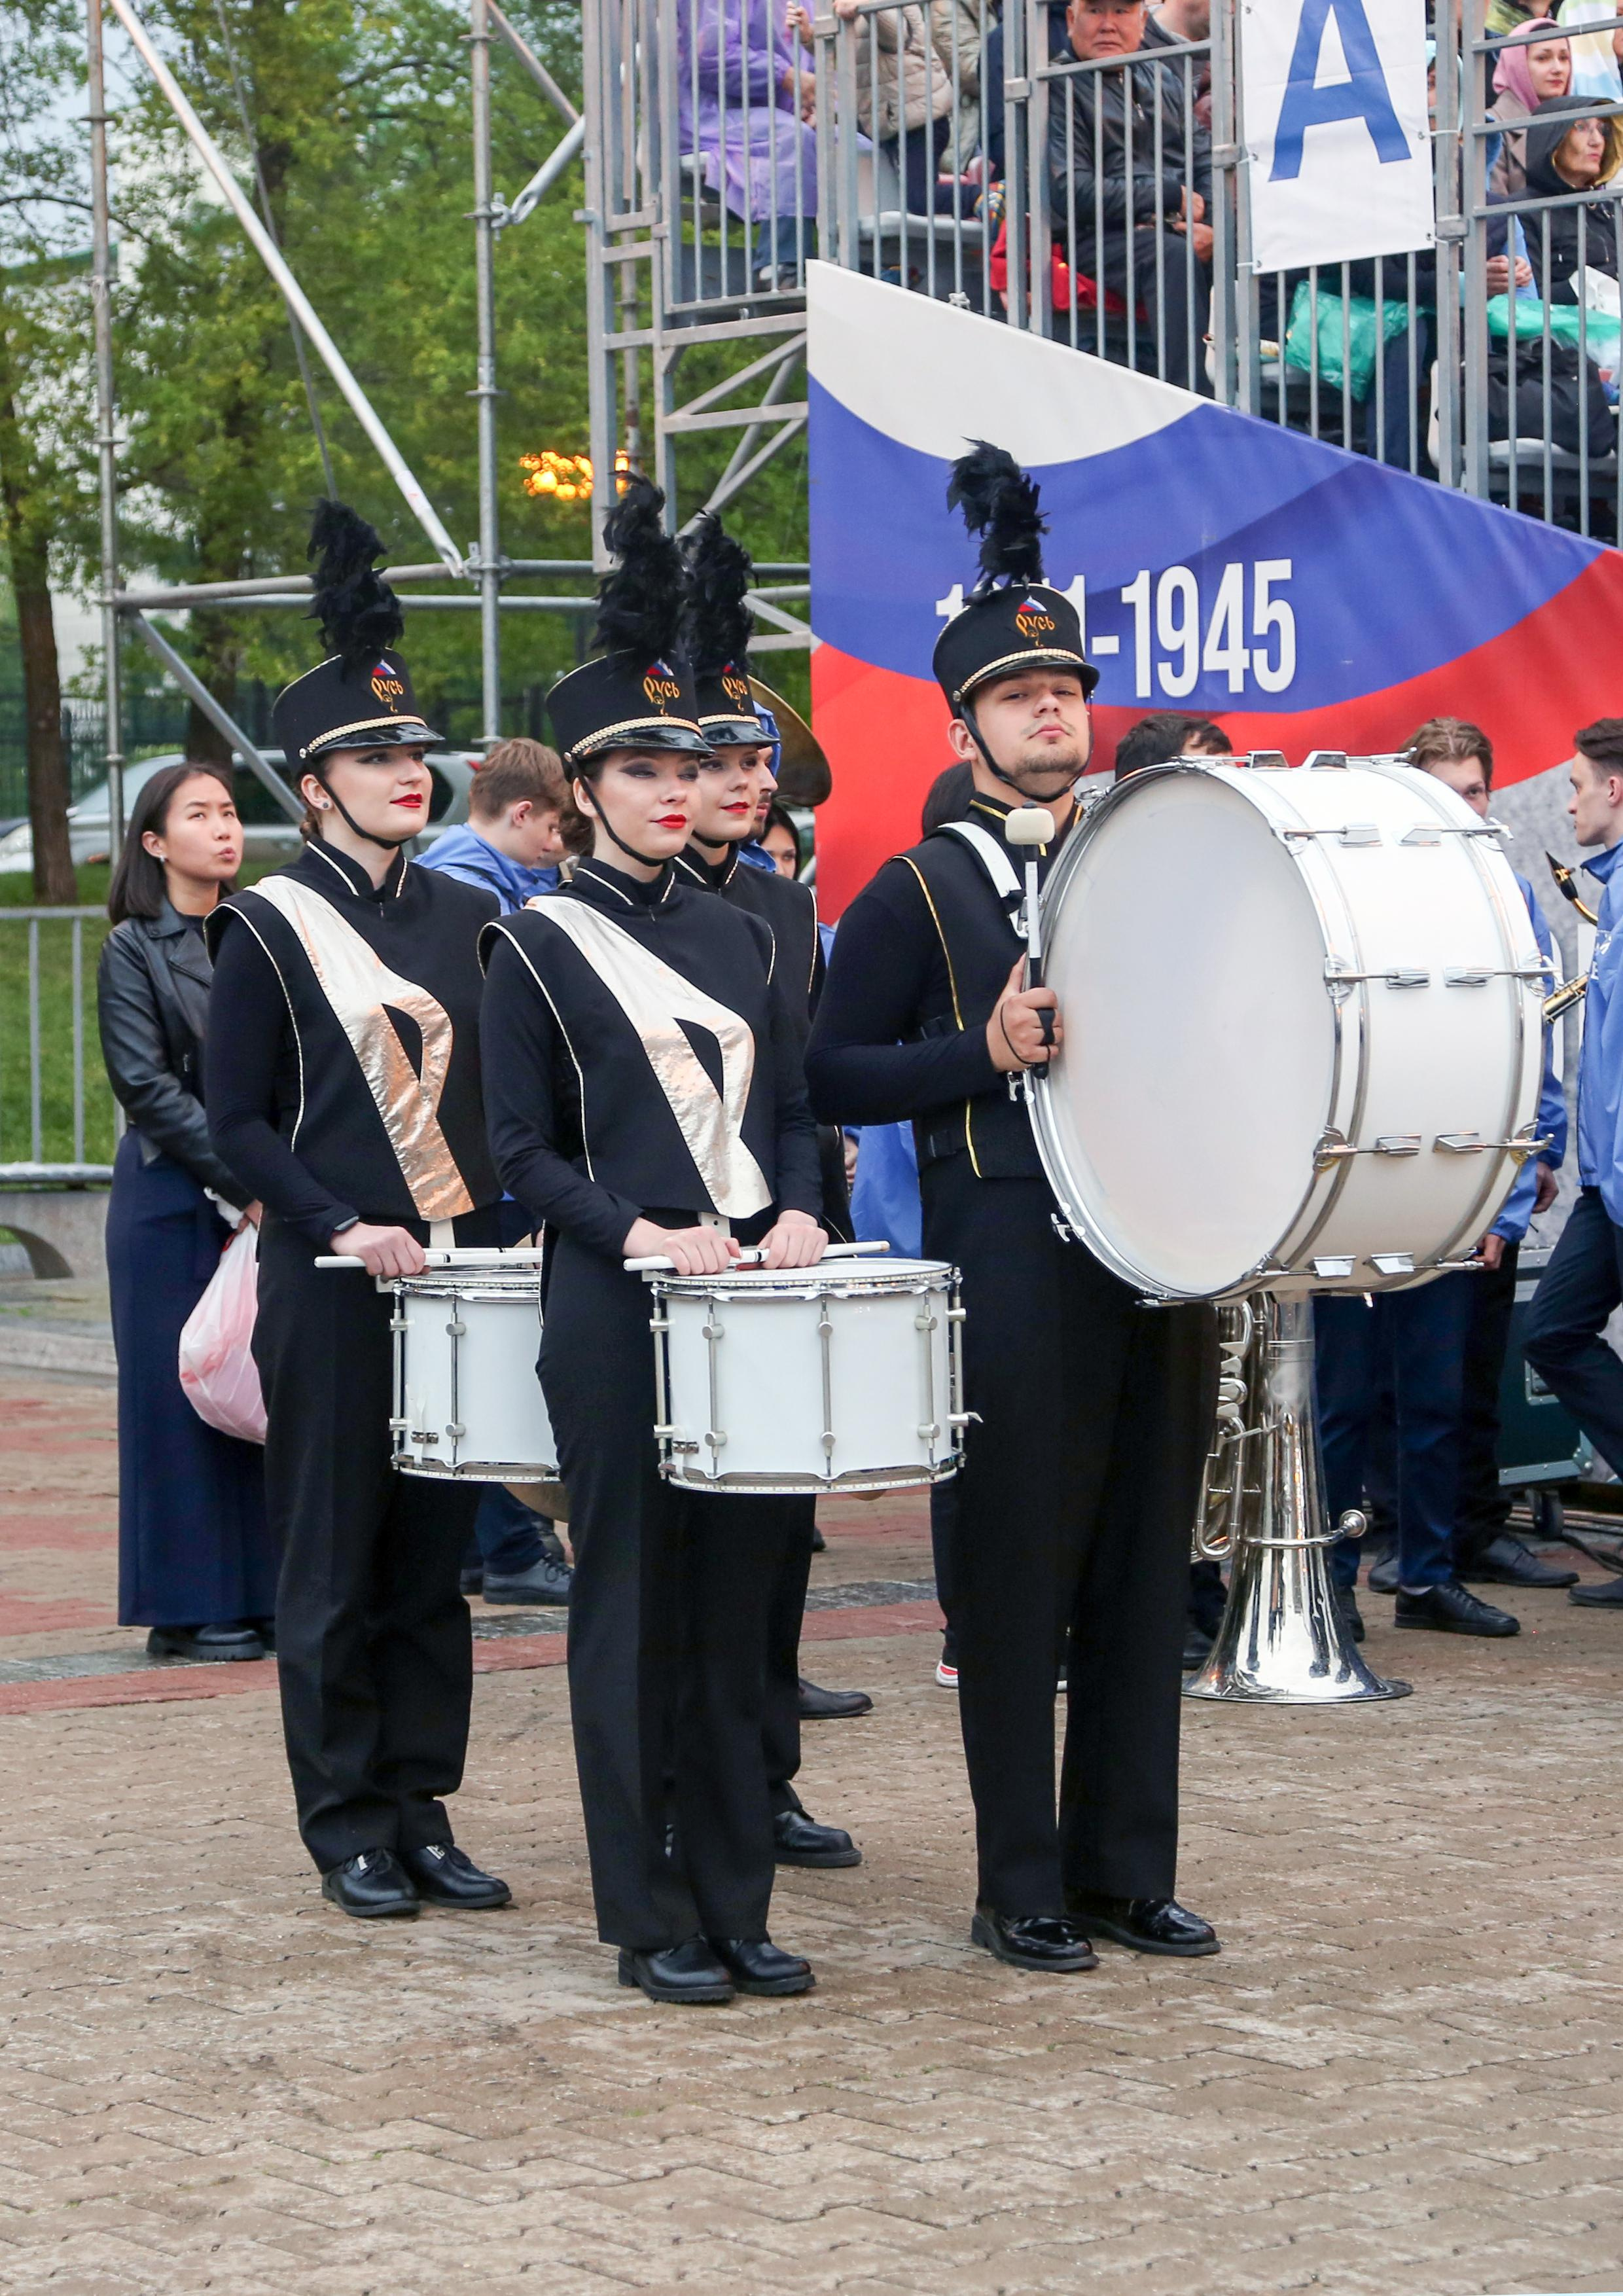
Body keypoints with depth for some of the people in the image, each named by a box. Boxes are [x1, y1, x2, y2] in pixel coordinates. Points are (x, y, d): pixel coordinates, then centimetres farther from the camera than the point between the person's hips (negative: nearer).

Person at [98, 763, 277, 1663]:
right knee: (182, 1389, -2)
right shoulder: (134, 950, -2)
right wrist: (242, 1182, -16)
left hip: (265, 1198, 4)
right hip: (174, 1202, -4)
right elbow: (147, 1087, -10)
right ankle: (189, 1607, 4)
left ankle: (259, 1592, 10)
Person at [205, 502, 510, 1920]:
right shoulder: (270, 930, -4)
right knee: (336, 1565, 1)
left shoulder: (465, 916, 11)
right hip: (329, 1294, -5)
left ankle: (424, 1813, 15)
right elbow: (239, 1123, -5)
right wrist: (342, 1227, -17)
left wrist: (502, 1220, 1)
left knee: (435, 1560, 8)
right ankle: (349, 1829, 8)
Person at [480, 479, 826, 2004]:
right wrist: (645, 1235, -17)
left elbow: (791, 1108, 16)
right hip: (614, 1317, -5)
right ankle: (650, 1919, 6)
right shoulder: (537, 948, -1)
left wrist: (796, 1215, -4)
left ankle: (735, 1900, 14)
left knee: (740, 1606, 7)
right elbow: (522, 1147, -5)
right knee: (636, 1608, 0)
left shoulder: (737, 935, 14)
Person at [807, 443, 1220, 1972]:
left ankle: (1128, 1872, 17)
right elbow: (831, 1075, -1)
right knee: (1018, 1581, -1)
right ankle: (1022, 1889, 8)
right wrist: (983, 1056, -14)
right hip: (1010, 1264, -5)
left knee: (1145, 1574, 8)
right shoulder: (918, 895, 1)